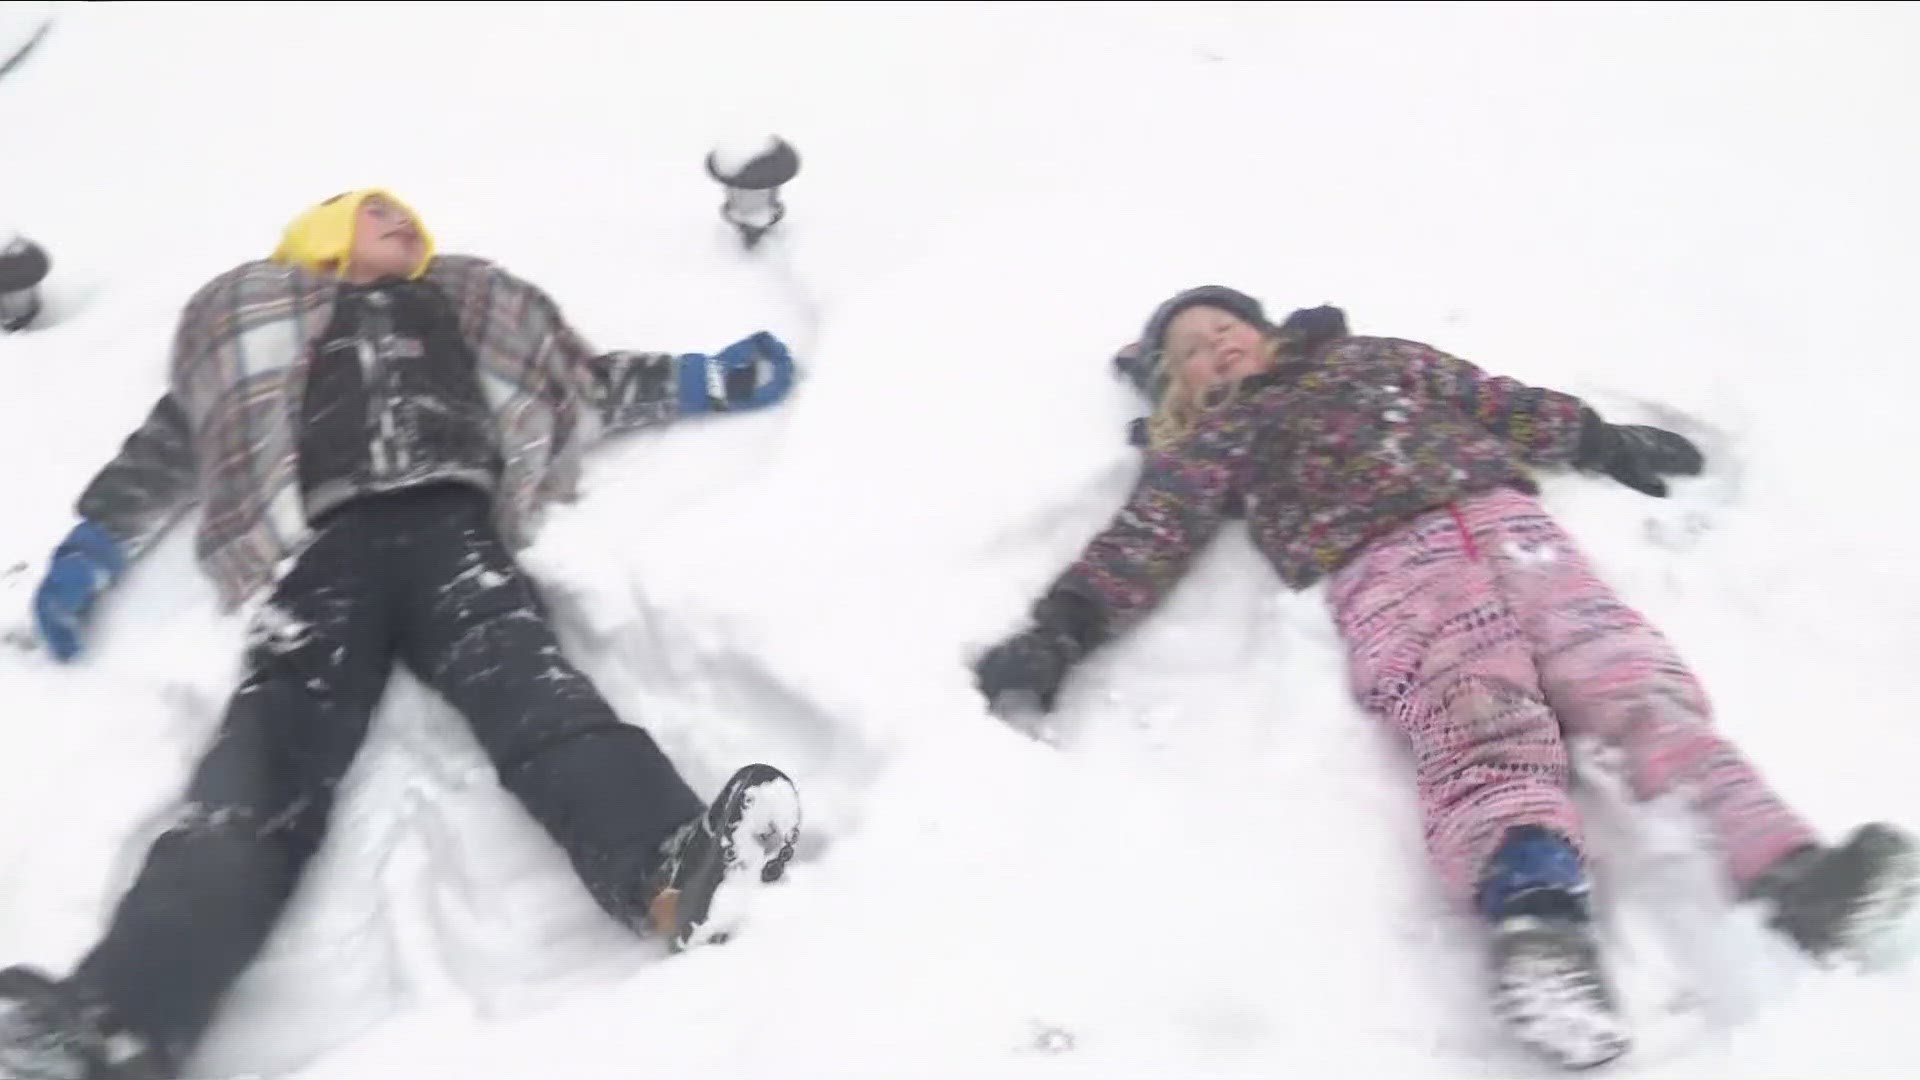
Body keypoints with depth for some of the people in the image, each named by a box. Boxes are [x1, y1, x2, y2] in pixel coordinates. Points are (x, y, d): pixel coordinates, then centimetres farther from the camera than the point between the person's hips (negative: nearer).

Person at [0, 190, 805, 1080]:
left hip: (450, 524, 0)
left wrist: (714, 379, 21)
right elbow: (173, 440, 30)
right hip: (328, 545, 0)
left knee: (520, 678, -32)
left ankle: (670, 868, -60)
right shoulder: (252, 326, 35)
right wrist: (91, 548, 16)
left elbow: (585, 380, 33)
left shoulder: (463, 309, 38)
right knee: (272, 744, -25)